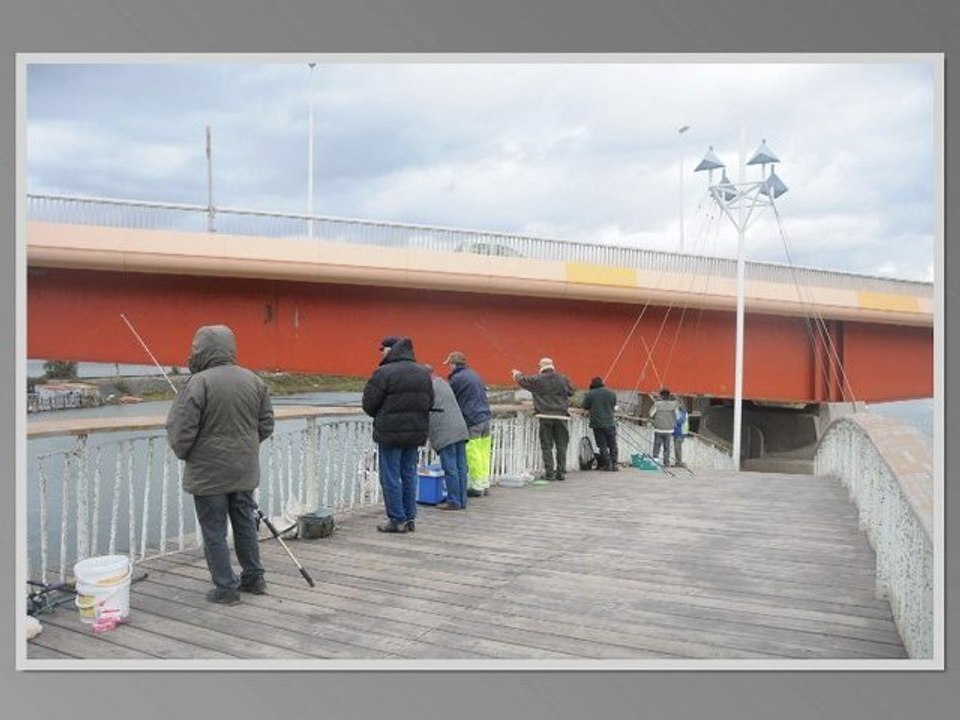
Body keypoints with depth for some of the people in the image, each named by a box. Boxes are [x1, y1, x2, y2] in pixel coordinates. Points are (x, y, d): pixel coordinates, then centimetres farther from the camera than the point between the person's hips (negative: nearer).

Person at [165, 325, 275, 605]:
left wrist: (182, 452, 5)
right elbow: (266, 425, 6)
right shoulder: (254, 380, 1)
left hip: (208, 473, -6)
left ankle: (226, 587, 13)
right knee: (245, 524, 19)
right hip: (245, 471, 6)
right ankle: (254, 578, 30)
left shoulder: (198, 383, -18)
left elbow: (181, 430, -15)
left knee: (214, 532, 7)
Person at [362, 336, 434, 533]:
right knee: (409, 474, 14)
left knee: (390, 476, 3)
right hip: (416, 431, 7)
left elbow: (369, 404, -10)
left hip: (390, 431, -6)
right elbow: (430, 402, 11)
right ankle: (410, 518, 19)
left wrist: (380, 417, 9)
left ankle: (397, 520, 7)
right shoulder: (423, 373, 8)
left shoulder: (384, 373, -14)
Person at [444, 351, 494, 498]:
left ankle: (477, 486, 3)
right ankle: (485, 484, 16)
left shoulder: (456, 378, -8)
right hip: (485, 417, 8)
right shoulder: (474, 374, 17)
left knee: (473, 455, -2)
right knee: (484, 453, 10)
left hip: (472, 421, -8)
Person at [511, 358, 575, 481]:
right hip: (561, 416, 2)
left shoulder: (537, 379, -2)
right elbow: (571, 392, 14)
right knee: (561, 445, 8)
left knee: (547, 446, 4)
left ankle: (550, 473, 2)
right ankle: (561, 472, 8)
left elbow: (523, 380, 13)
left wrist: (516, 373, 35)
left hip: (545, 416, -2)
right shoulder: (563, 379, 3)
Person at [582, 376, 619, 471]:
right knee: (612, 444, 11)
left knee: (602, 445, 3)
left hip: (597, 423, -2)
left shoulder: (589, 394, -4)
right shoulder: (611, 393, 4)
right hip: (610, 422, 2)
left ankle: (607, 464, 1)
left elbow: (585, 407, 1)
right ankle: (614, 464, 8)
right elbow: (614, 405, 13)